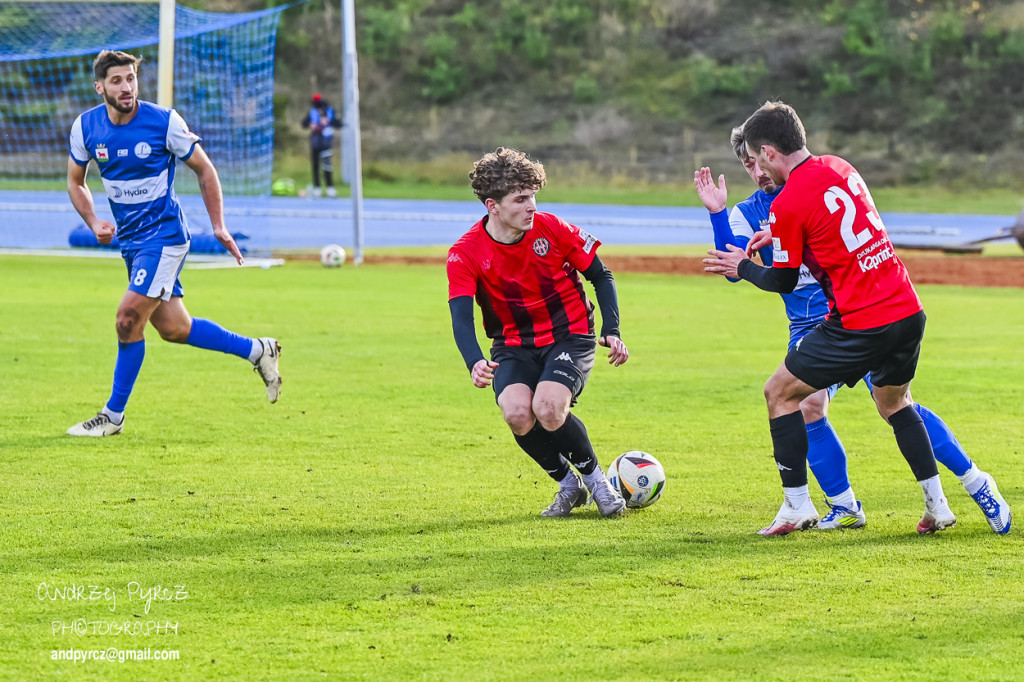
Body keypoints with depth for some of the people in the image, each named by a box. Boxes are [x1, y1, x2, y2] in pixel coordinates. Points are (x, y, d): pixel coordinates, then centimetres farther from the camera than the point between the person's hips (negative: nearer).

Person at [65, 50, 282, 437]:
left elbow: (203, 169, -1)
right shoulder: (86, 127, -3)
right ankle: (257, 351, 26)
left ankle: (114, 415, -1)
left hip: (164, 234, -6)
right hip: (130, 240, 6)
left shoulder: (164, 122, -13)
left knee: (129, 318, -14)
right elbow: (75, 181, 13)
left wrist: (219, 227, -3)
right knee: (172, 328, 8)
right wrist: (94, 223, -4)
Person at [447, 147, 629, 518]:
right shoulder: (465, 254, -13)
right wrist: (475, 363, -42)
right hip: (514, 345, 1)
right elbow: (461, 318, -22)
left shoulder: (551, 229, -11)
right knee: (517, 413, -28)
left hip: (569, 337, -1)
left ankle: (594, 477, 2)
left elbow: (601, 276, 2)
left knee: (548, 408, -28)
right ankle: (568, 485, 0)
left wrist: (611, 331, -10)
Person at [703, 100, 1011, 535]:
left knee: (779, 393, 9)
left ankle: (797, 505, 10)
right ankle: (937, 504, 23)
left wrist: (742, 266, 17)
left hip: (860, 326, -8)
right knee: (893, 401, 30)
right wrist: (779, 236, 24)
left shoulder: (787, 205, -12)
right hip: (908, 310, 8)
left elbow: (783, 282, -1)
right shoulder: (840, 169, 11)